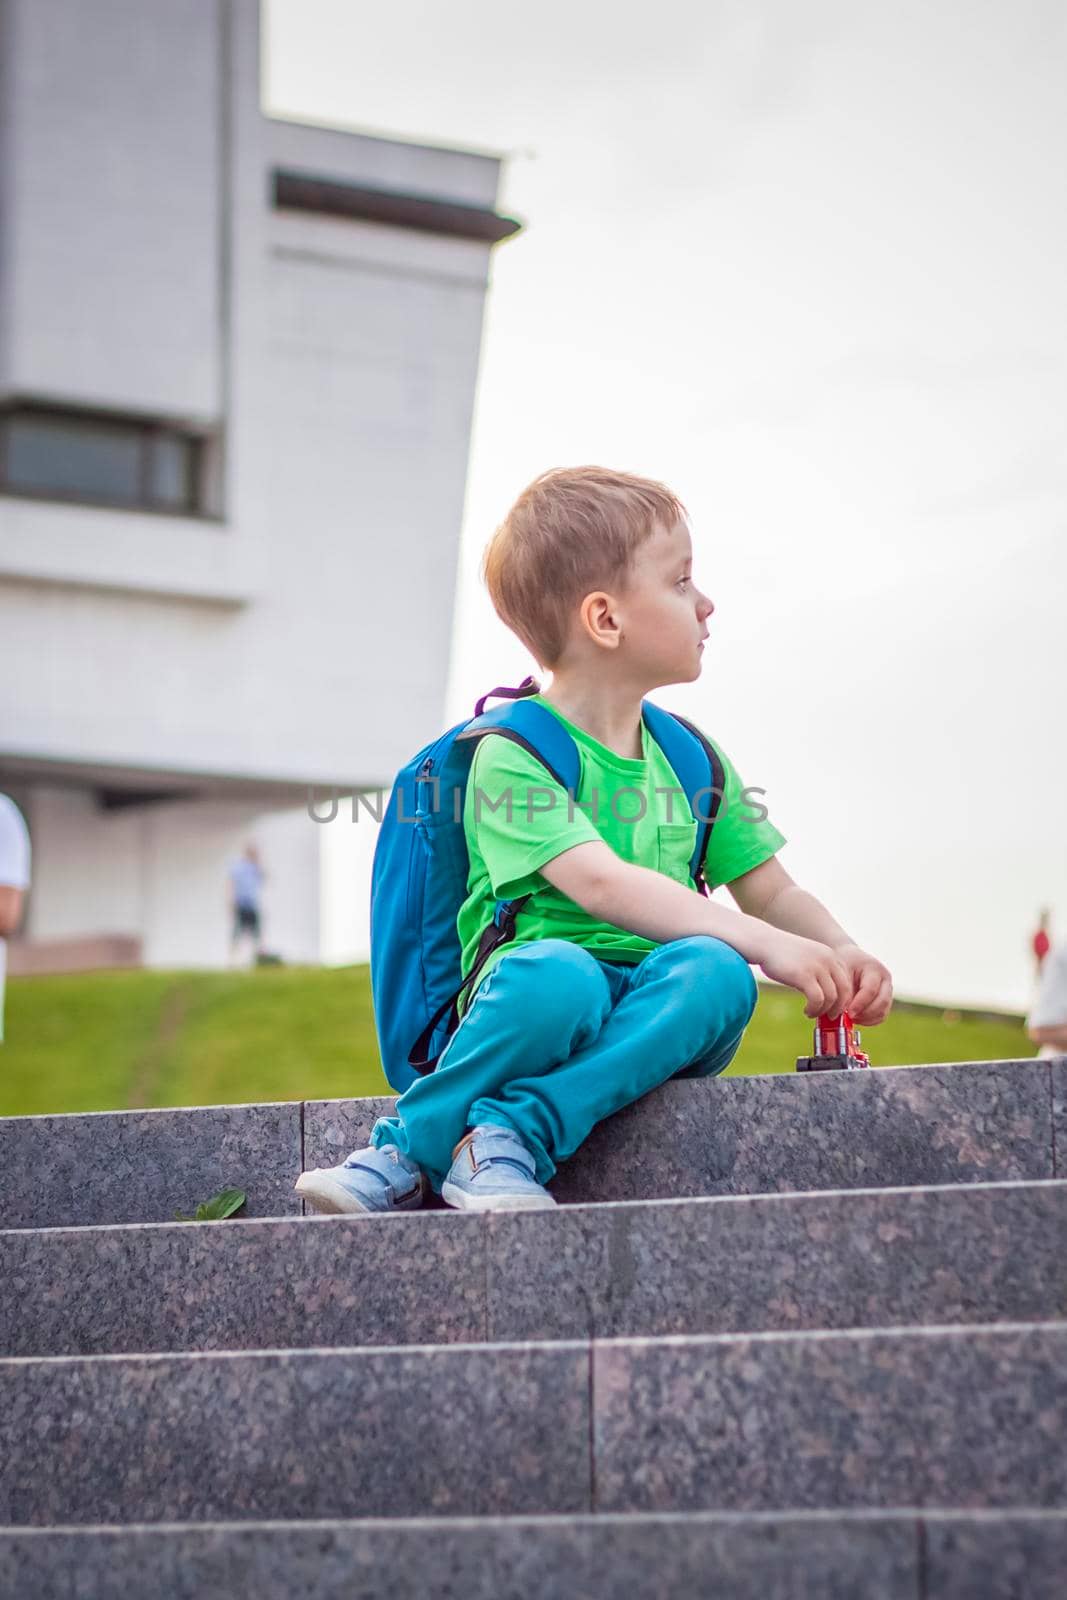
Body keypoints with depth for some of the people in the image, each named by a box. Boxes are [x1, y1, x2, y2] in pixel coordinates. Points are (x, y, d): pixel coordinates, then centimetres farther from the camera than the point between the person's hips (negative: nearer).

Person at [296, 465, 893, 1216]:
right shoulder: (511, 756, -5)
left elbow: (774, 892, 19)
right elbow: (600, 883, -20)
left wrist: (844, 954, -4)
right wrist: (768, 944, -27)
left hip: (650, 1022, 5)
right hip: (540, 1010, -5)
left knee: (716, 971, -30)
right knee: (556, 974, -40)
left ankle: (510, 1138, -34)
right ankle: (400, 1168, -23)